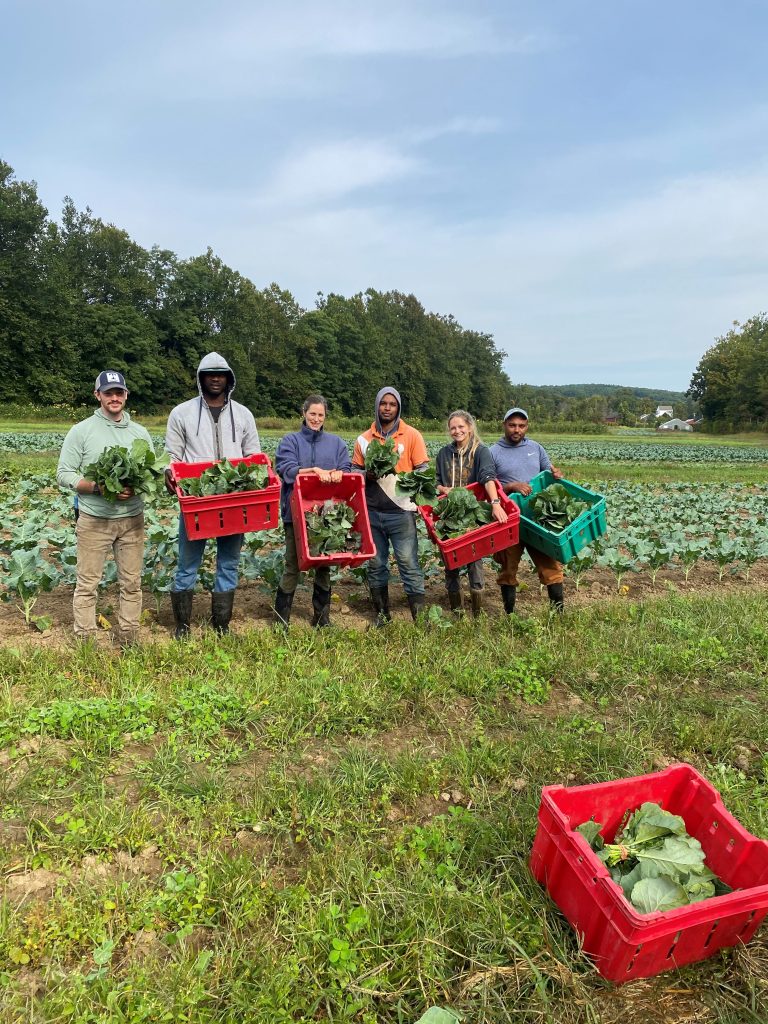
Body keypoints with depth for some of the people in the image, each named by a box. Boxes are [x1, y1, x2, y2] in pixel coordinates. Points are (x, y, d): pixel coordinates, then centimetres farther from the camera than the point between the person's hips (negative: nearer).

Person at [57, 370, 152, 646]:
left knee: (132, 583, 8)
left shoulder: (140, 432, 9)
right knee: (87, 584, 2)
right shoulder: (82, 431, -1)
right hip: (94, 519, -3)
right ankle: (85, 642, 13)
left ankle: (129, 640, 20)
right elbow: (64, 474, -4)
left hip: (132, 519, 3)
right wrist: (99, 488, -19)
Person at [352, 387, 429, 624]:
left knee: (409, 564, -4)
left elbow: (423, 471, 2)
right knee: (376, 565, 11)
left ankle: (420, 616, 5)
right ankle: (381, 614, 24)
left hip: (401, 512, -3)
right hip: (372, 512, 3)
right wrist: (369, 475, -9)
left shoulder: (412, 435, 2)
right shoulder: (364, 439, 9)